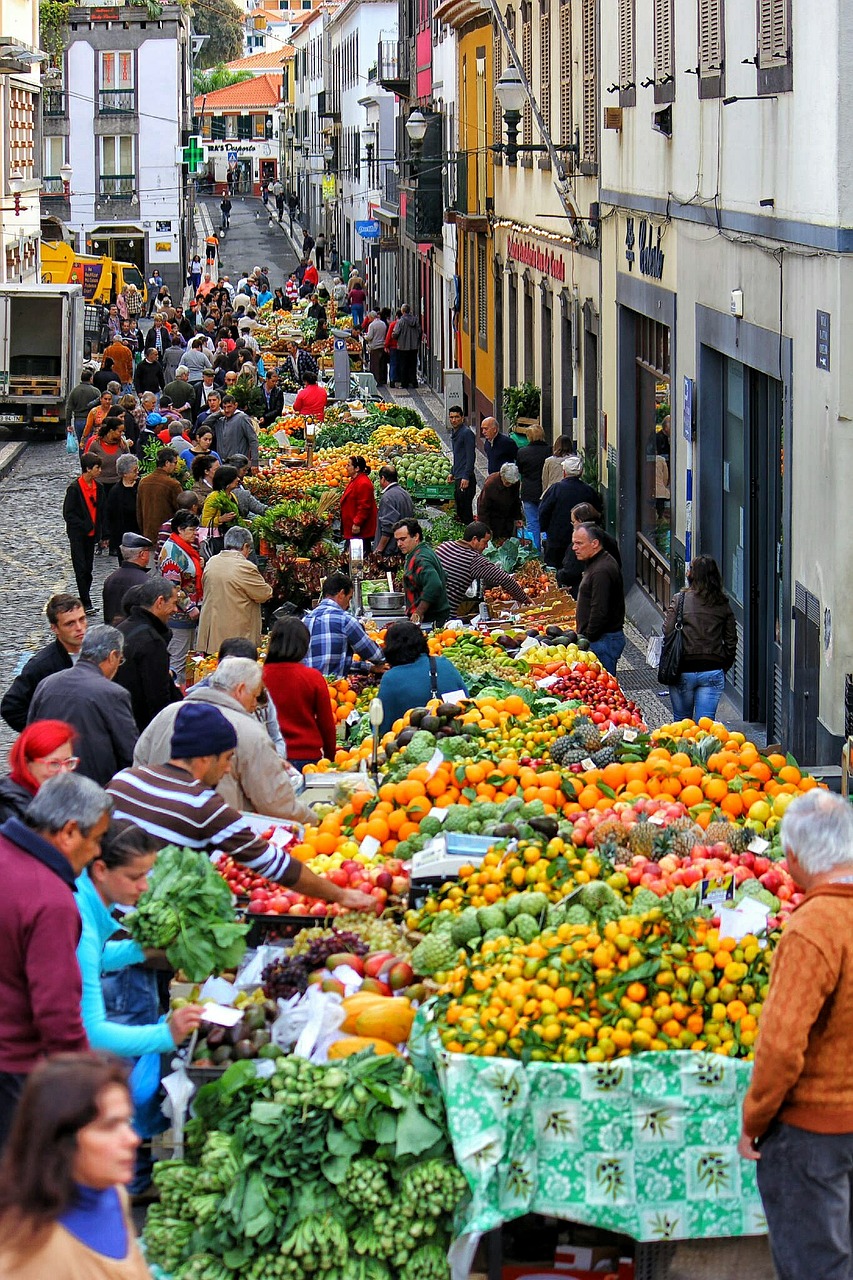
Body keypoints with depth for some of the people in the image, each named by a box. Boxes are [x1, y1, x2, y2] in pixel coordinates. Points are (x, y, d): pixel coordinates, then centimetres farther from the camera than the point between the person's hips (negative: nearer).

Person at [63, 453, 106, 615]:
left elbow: (101, 512, 13)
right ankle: (86, 603, -7)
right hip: (77, 535, -6)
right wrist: (84, 526, -18)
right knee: (81, 569, -7)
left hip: (91, 534, 6)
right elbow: (68, 513, -12)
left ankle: (84, 600, 16)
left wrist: (102, 535, 11)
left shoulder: (98, 487, 6)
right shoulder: (74, 488, -13)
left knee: (88, 570, 9)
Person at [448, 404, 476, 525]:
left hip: (465, 478, -10)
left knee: (466, 508, -8)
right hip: (458, 478, 10)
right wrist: (452, 472, 24)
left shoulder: (467, 433, -13)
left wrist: (466, 477, -22)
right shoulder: (454, 433, 16)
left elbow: (471, 456, -18)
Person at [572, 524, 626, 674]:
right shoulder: (594, 564, 15)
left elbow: (600, 612, -22)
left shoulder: (602, 571, -19)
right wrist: (584, 636, 20)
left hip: (603, 640, -10)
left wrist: (587, 639, -15)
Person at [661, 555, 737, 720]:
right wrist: (724, 668, 17)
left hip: (683, 671, -2)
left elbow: (667, 632, -10)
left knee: (681, 720, 12)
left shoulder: (680, 599, -7)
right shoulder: (723, 604, 3)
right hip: (713, 672, 2)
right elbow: (731, 641, 6)